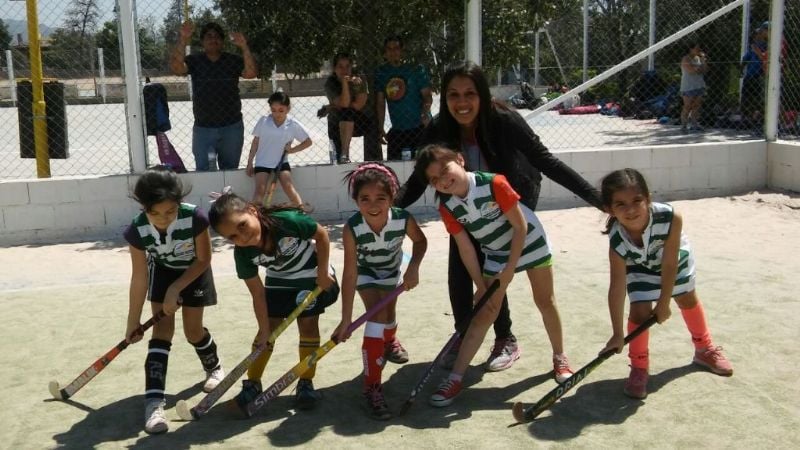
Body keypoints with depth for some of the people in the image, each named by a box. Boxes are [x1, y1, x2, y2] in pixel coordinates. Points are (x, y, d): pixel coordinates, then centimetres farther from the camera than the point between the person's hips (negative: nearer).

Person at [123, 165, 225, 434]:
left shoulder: (195, 218, -38)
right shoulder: (137, 231, -31)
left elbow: (203, 260, -21)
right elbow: (139, 278, -20)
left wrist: (176, 289, -22)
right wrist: (133, 321, -14)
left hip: (194, 271, -1)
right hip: (162, 270, 1)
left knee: (193, 330, 3)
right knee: (162, 330, -10)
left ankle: (214, 367, 36)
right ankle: (154, 402, -12)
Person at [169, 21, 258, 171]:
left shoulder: (233, 61, 2)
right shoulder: (194, 61, 1)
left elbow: (251, 73, -14)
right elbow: (176, 68, -17)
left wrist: (244, 47, -26)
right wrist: (183, 39, -27)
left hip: (231, 127, 1)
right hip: (203, 128, 0)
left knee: (230, 170, 12)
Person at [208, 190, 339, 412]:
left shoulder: (287, 220, -39)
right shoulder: (243, 253, -26)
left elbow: (322, 235, -21)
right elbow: (258, 293, -16)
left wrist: (323, 272, -18)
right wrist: (264, 329, -16)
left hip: (312, 275, -2)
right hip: (278, 281, 3)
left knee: (308, 325, -2)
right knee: (269, 329, 1)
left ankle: (306, 383, 11)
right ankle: (252, 384, 14)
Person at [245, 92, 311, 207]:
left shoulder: (293, 125, -8)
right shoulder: (264, 121, -8)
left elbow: (308, 142, 3)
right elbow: (256, 142, 2)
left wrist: (292, 150, -8)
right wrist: (249, 163, 5)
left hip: (281, 161, 0)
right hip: (262, 162, 0)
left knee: (288, 186, -16)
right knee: (260, 188, -17)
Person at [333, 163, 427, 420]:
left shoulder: (403, 219, -36)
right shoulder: (352, 229, -39)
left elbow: (420, 241, -11)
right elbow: (350, 275, -36)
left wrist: (413, 268, -26)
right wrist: (346, 319, -36)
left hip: (392, 268, 3)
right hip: (365, 271, -3)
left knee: (389, 312, 20)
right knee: (377, 314, -20)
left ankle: (390, 341, 60)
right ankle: (372, 386, -16)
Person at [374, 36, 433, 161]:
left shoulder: (417, 70, -1)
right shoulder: (381, 73, 7)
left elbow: (427, 96, -5)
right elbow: (380, 102, 8)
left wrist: (425, 113, -25)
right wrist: (380, 129, 2)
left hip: (420, 127, -4)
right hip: (397, 130, 4)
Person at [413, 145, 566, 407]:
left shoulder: (494, 183, -30)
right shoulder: (447, 208, -17)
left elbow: (520, 226, -22)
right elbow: (466, 249, -9)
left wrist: (509, 271, -20)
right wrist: (481, 287, -10)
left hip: (529, 243, -2)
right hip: (496, 254, 2)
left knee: (545, 302, 10)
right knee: (484, 315, -3)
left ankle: (560, 358, 32)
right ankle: (455, 378, -4)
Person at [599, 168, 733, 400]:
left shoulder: (671, 218, -43)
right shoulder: (617, 241, -39)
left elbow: (669, 266, -32)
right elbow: (617, 289, -33)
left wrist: (663, 303, -22)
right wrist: (617, 334, -31)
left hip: (675, 257, 1)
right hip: (640, 266, -1)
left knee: (688, 300, 20)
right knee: (640, 310, -15)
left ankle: (705, 349, 45)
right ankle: (638, 367, 8)